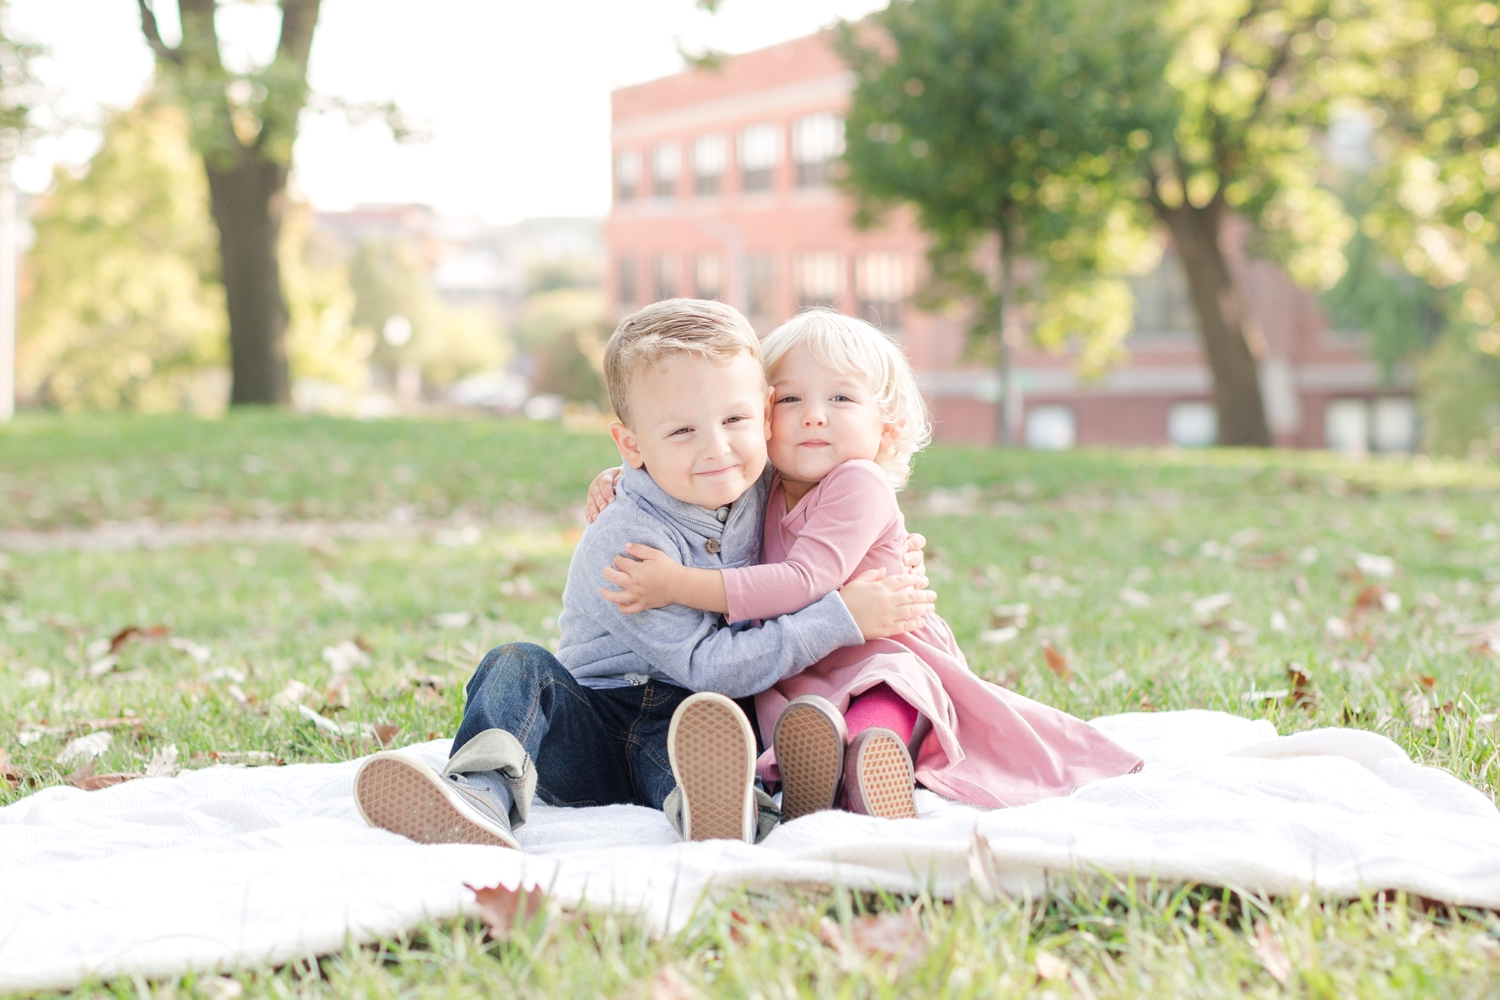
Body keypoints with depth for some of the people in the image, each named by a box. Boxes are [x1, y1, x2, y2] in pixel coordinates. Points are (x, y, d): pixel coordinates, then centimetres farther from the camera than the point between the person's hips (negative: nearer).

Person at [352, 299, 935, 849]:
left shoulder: (761, 491, 3)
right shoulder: (623, 543, -17)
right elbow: (707, 665, -21)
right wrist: (841, 619, -19)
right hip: (593, 724, -2)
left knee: (709, 715, -32)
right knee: (519, 666, -26)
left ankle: (711, 803, -65)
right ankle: (480, 798, -52)